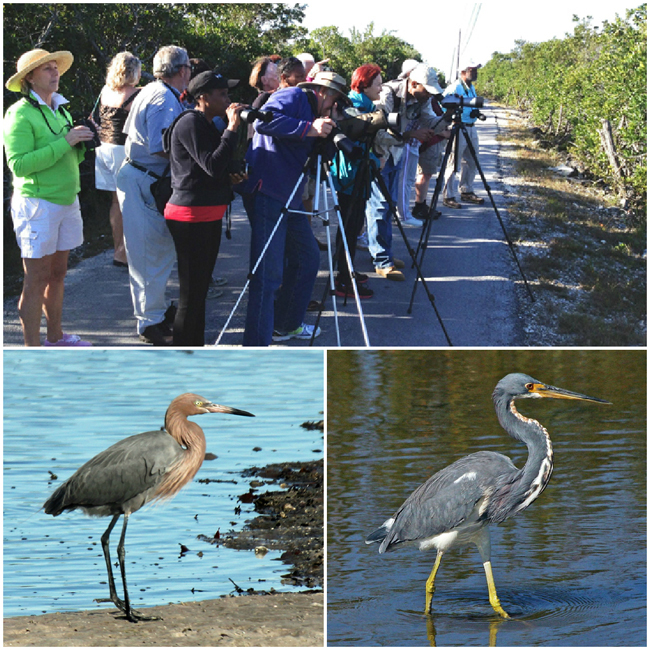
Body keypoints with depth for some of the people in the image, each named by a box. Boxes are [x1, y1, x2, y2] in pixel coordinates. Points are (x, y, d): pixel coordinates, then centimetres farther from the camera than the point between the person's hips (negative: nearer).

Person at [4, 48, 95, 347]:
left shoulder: (60, 109, 14)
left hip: (67, 200, 8)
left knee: (58, 274, 16)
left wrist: (81, 144, 0)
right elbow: (19, 164, -21)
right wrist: (64, 142, -22)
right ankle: (32, 348, 2)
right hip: (37, 202, -8)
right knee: (36, 282, -4)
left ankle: (55, 337, 27)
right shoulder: (20, 114, -12)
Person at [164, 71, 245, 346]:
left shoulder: (207, 125, 17)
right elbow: (213, 167, -22)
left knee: (200, 292, 14)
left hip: (209, 217, 10)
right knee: (191, 295, -7)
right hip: (191, 217, -10)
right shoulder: (190, 123, -13)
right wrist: (232, 128, -19)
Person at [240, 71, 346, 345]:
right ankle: (256, 346, -11)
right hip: (267, 194, -10)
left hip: (290, 198, 10)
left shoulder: (314, 113, 22)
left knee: (307, 258, 20)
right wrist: (309, 129, -24)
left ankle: (286, 325, 34)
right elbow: (264, 121, -23)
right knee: (268, 272, -12)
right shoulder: (293, 97, -6)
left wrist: (330, 135, 6)